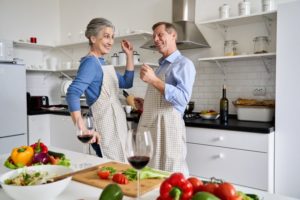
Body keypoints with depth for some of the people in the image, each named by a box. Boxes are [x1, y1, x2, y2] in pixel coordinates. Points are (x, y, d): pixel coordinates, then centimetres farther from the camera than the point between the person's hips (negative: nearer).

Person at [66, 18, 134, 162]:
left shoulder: (102, 63, 12)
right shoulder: (91, 62, -15)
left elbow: (127, 83, 19)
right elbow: (73, 94, -26)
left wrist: (129, 55, 13)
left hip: (116, 126, 9)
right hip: (105, 129, -9)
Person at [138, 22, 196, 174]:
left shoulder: (184, 64, -7)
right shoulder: (160, 66, 19)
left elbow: (182, 98, -22)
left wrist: (154, 80, -25)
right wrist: (142, 104, 11)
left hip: (167, 125, -8)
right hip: (148, 124, 8)